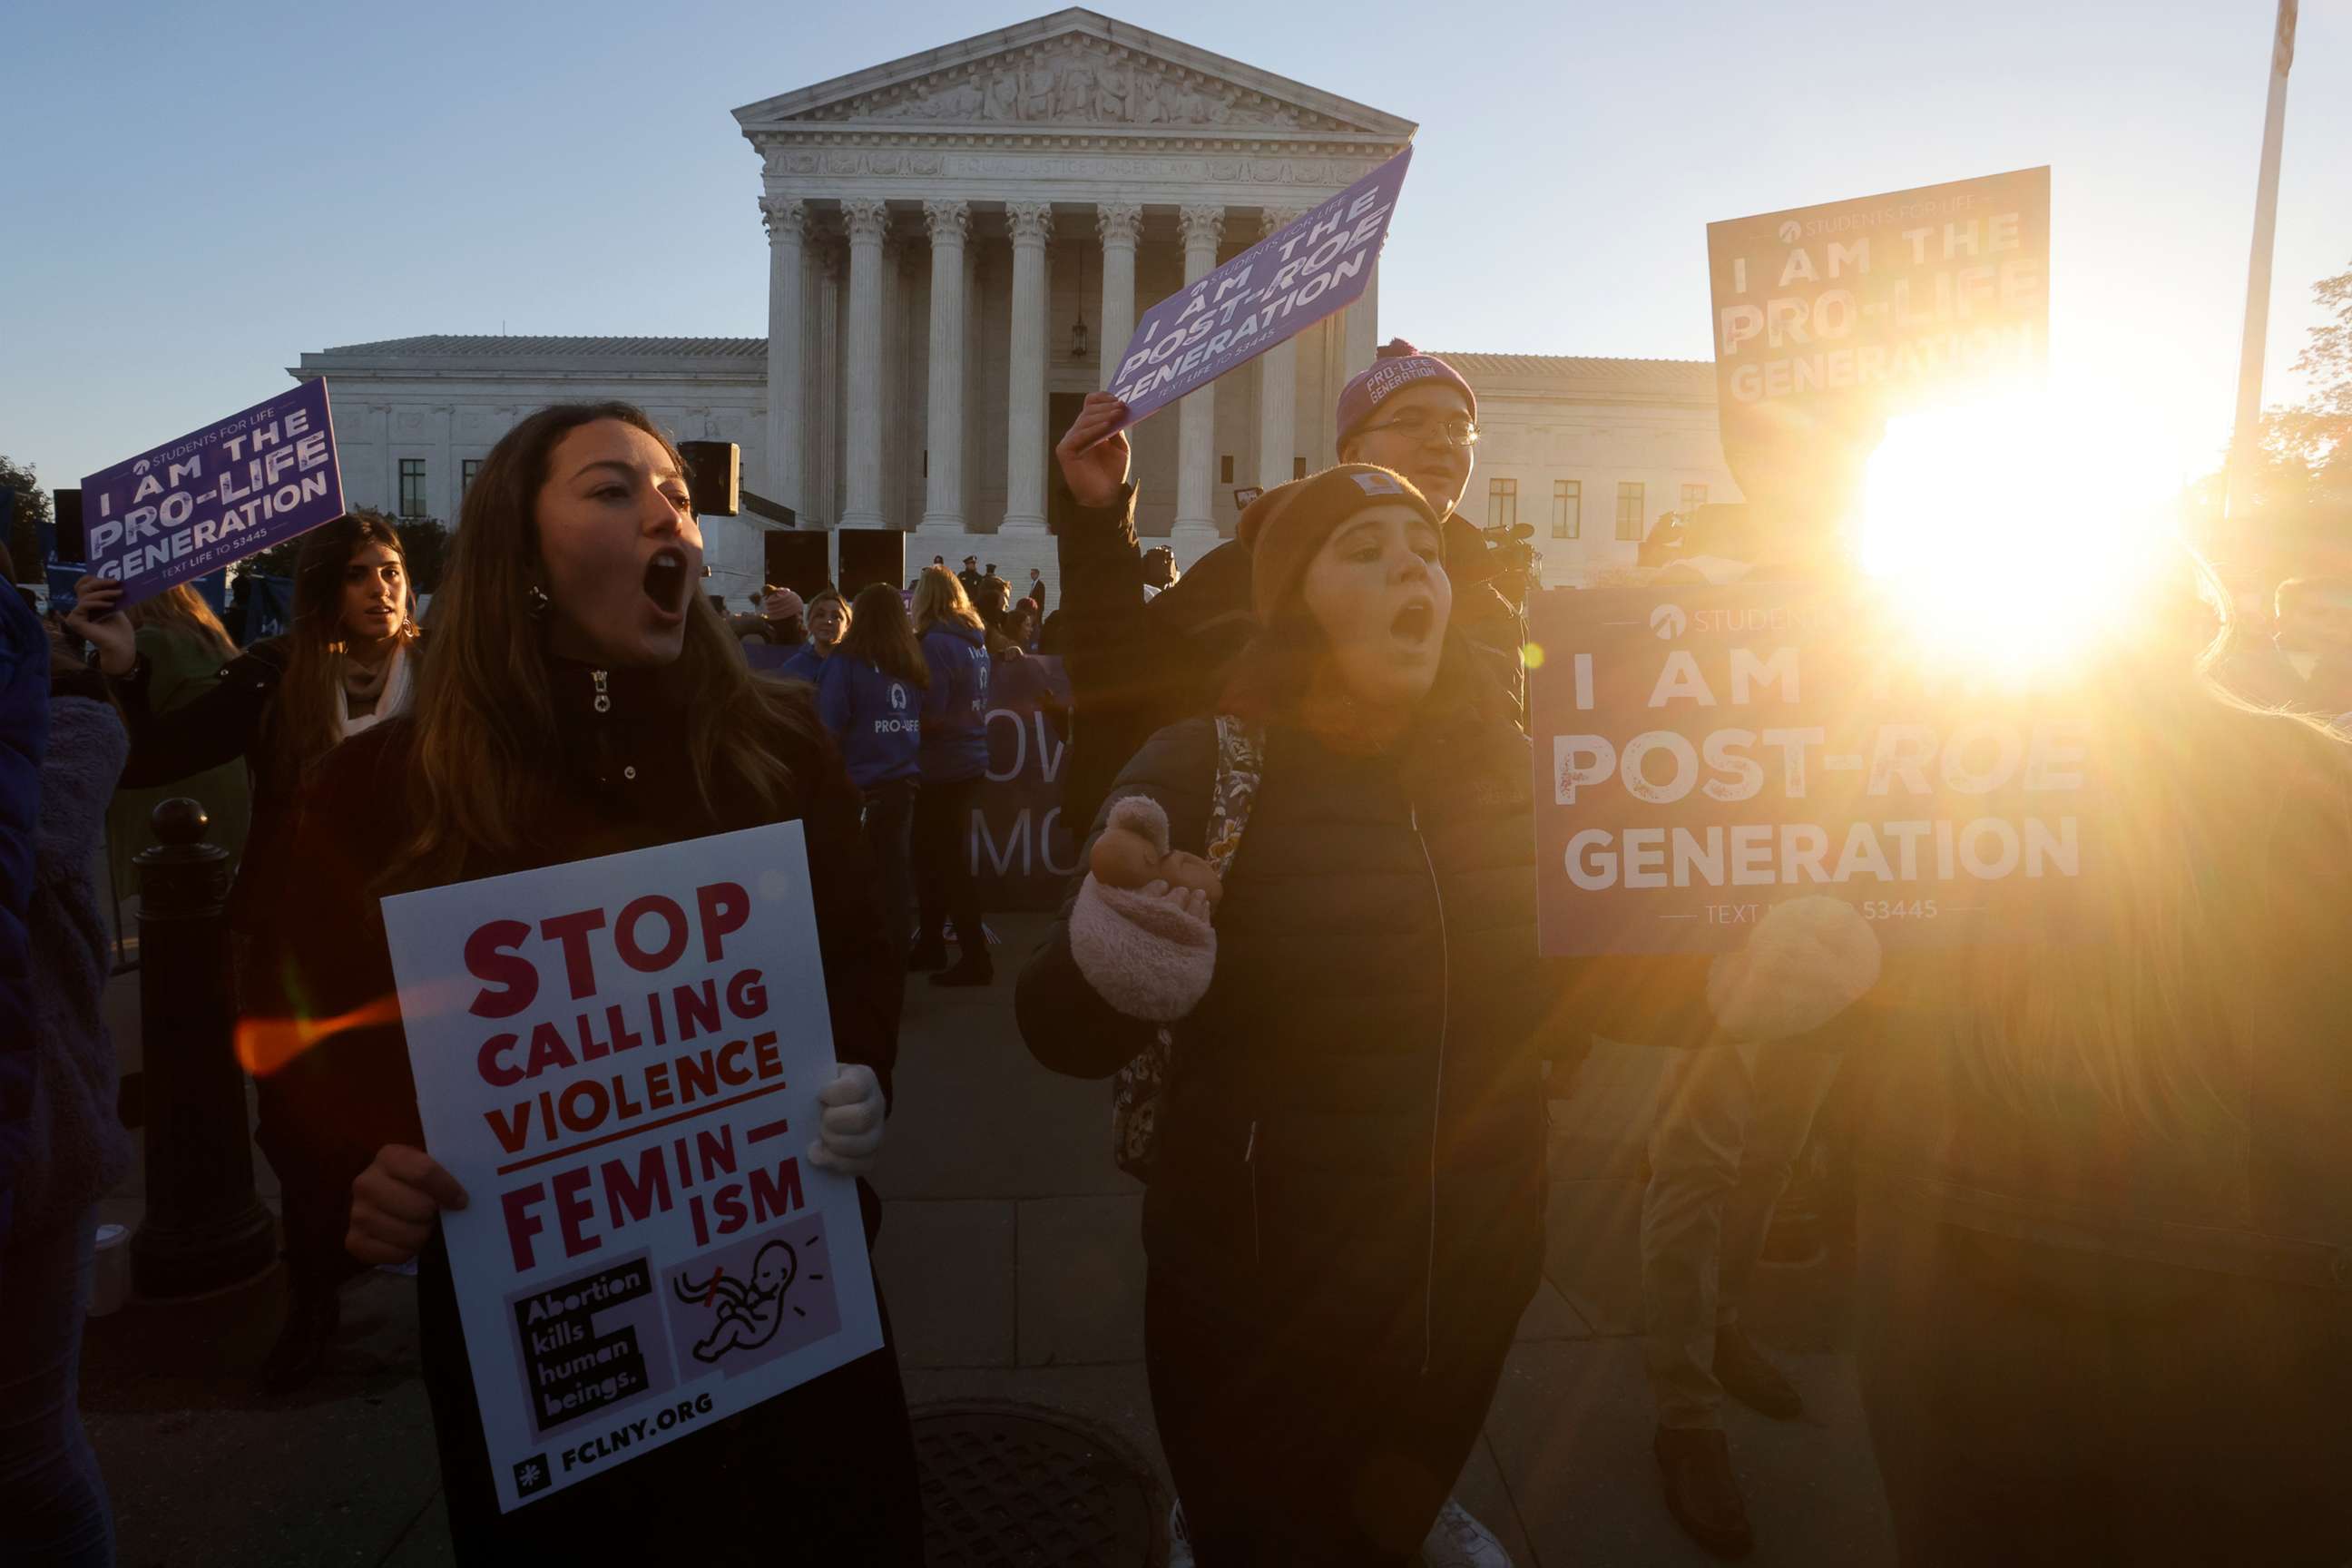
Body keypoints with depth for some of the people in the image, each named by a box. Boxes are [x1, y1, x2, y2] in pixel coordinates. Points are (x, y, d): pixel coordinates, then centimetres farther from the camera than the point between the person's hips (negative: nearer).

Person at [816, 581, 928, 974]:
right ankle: (898, 953, 17)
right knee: (897, 869, 11)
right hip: (906, 779, 4)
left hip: (862, 782, -4)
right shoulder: (914, 662, 4)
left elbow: (830, 726, -11)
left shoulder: (846, 660, -10)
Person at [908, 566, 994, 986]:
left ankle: (975, 958, 4)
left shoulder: (937, 642, -16)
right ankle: (931, 945, 28)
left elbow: (932, 714, -20)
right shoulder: (975, 639, 10)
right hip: (971, 759, 8)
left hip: (945, 766, -8)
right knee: (934, 856, 18)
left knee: (947, 862, 0)